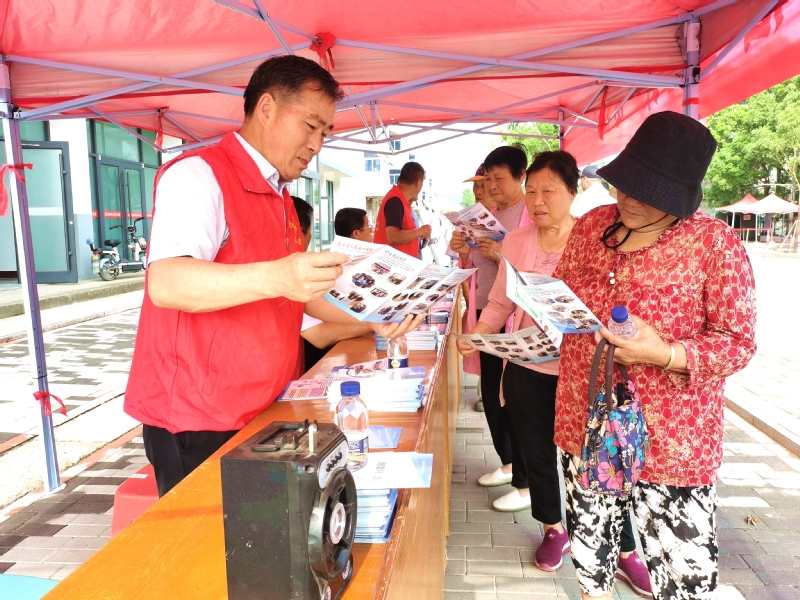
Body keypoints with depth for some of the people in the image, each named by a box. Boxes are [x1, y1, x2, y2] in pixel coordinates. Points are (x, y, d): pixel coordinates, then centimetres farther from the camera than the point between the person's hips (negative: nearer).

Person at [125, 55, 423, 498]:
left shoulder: (280, 199, 16)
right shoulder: (199, 174, -13)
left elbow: (299, 290, 22)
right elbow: (165, 282, -29)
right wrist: (274, 278, -43)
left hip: (259, 414, 8)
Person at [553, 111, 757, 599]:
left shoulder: (715, 244, -12)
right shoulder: (593, 225, 2)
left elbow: (738, 342, -10)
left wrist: (665, 355, -26)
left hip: (670, 439, -4)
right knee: (589, 536, 21)